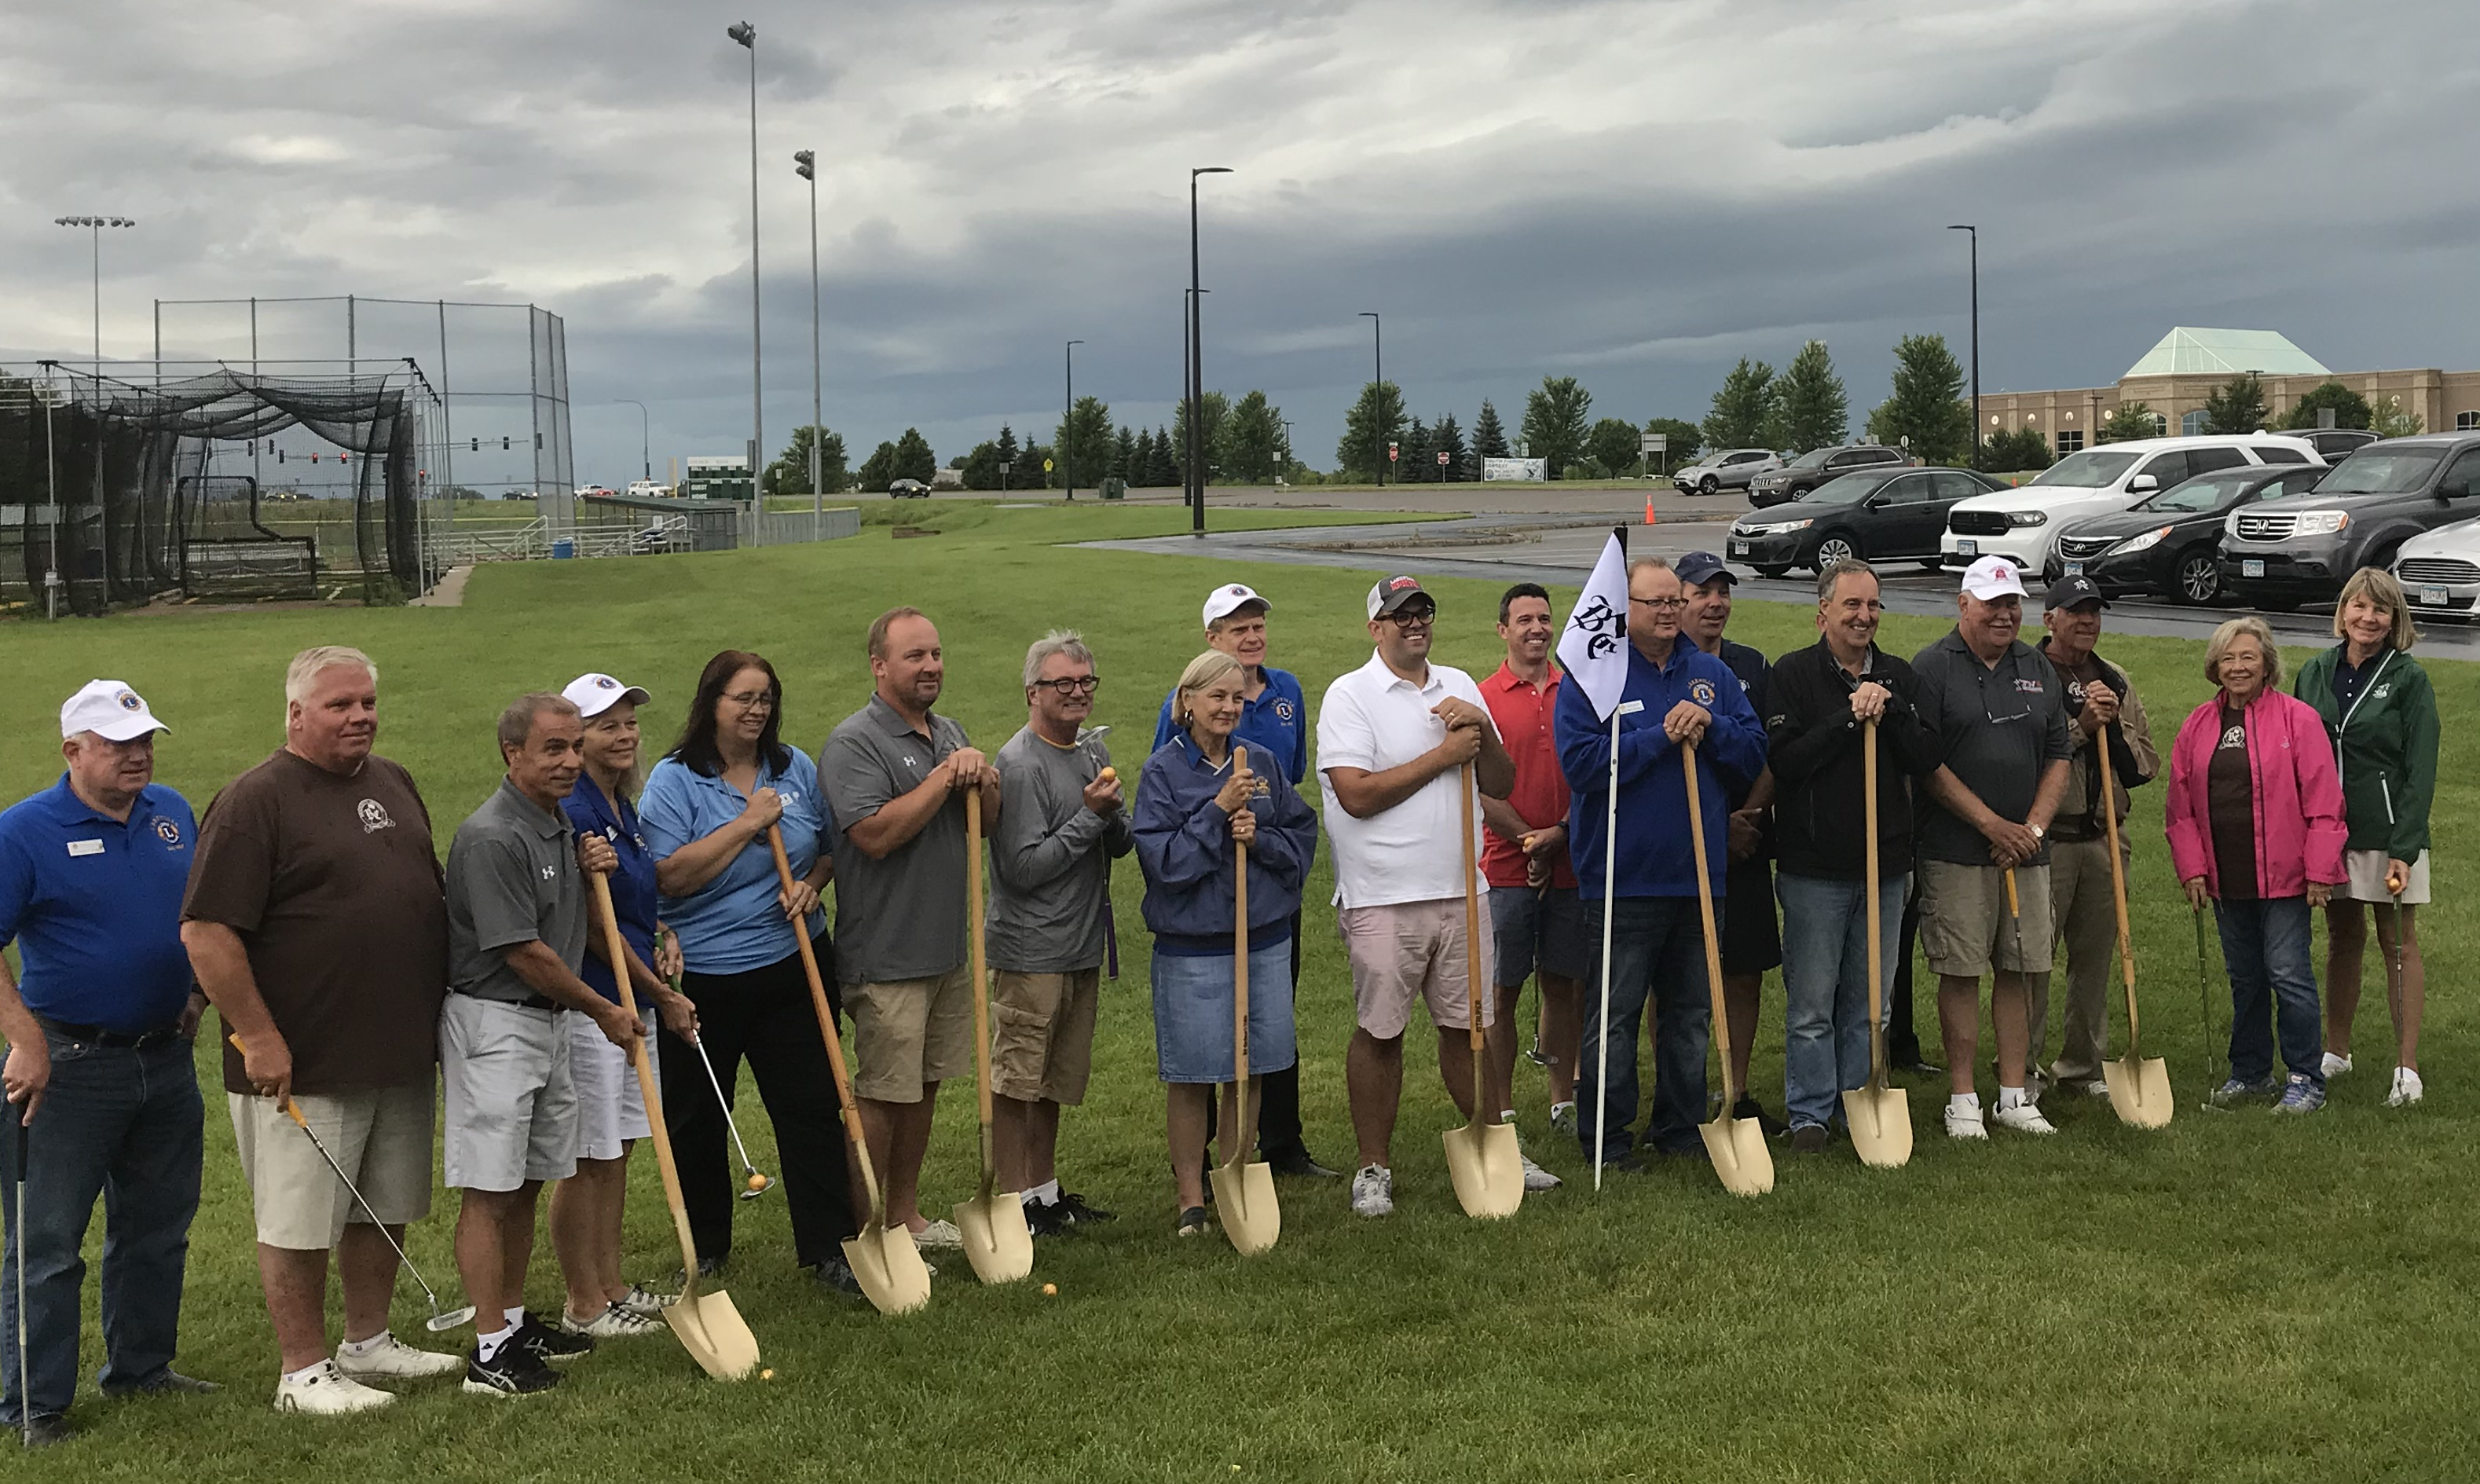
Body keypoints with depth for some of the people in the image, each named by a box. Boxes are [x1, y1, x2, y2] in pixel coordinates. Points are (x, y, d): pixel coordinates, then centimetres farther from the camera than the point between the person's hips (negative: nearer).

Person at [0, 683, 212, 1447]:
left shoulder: (173, 813, 7)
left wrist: (199, 992, 11)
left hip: (167, 1060, 6)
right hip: (71, 1065, -6)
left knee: (157, 1229, 17)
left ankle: (141, 1366, 32)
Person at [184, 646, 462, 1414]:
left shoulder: (393, 784, 12)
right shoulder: (255, 802, -12)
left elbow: (431, 897, 23)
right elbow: (206, 932, -17)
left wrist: (437, 1012, 18)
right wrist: (258, 1037, -19)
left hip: (400, 1053, 8)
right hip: (304, 1062, -8)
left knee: (386, 1208, 17)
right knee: (300, 1220, 2)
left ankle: (367, 1342, 32)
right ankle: (303, 1372, 14)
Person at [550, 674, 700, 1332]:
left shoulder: (623, 807, 11)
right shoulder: (574, 813, -17)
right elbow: (594, 927, -17)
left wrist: (664, 935, 4)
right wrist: (663, 995, -10)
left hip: (633, 999, 9)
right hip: (589, 1001, -9)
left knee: (618, 1150, 16)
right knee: (587, 1158, 1)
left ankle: (611, 1286, 26)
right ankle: (583, 1304, 12)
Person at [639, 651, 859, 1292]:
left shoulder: (797, 769, 7)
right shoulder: (674, 780, -7)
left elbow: (832, 849, 17)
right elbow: (669, 878, -17)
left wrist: (811, 884, -5)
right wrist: (748, 822, -18)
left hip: (793, 967, 3)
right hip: (701, 977, -3)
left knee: (813, 1107, 2)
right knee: (697, 1119, 10)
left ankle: (826, 1248, 10)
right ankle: (705, 1251, 27)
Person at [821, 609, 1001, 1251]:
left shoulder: (949, 733, 13)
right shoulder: (855, 742, -13)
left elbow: (989, 825, 15)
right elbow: (876, 834, -24)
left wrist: (984, 781, -6)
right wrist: (945, 777, -20)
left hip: (946, 949, 8)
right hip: (887, 953, -8)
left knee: (924, 1085, 15)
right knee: (881, 1093, -2)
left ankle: (906, 1214, 27)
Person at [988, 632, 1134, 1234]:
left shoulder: (1093, 755, 11)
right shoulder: (1020, 764, -15)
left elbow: (1121, 845, 11)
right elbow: (1023, 867, -19)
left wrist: (1112, 815, -10)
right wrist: (1089, 816, -17)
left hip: (1084, 947, 8)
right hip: (1030, 951, -8)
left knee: (1056, 1079, 17)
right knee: (1015, 1079, 0)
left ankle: (1045, 1190, 27)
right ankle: (1014, 1198, 8)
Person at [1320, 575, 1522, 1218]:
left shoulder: (1459, 687, 13)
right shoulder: (1349, 695, -5)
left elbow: (1501, 785, 13)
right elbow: (1357, 794, -16)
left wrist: (1482, 730, -6)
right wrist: (1443, 755, -12)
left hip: (1459, 889, 5)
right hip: (1383, 898, -5)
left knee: (1469, 1023, 11)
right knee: (1379, 1032, 2)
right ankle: (1374, 1169, 13)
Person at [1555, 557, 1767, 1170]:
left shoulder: (1711, 674, 10)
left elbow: (1755, 756, 7)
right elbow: (1582, 764, -16)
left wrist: (1710, 727, -12)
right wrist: (1661, 737, -17)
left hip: (1699, 872, 5)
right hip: (1624, 879, -5)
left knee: (1691, 1013, 14)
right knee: (1613, 1017, 0)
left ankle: (1681, 1126, 26)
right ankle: (1606, 1137, 10)